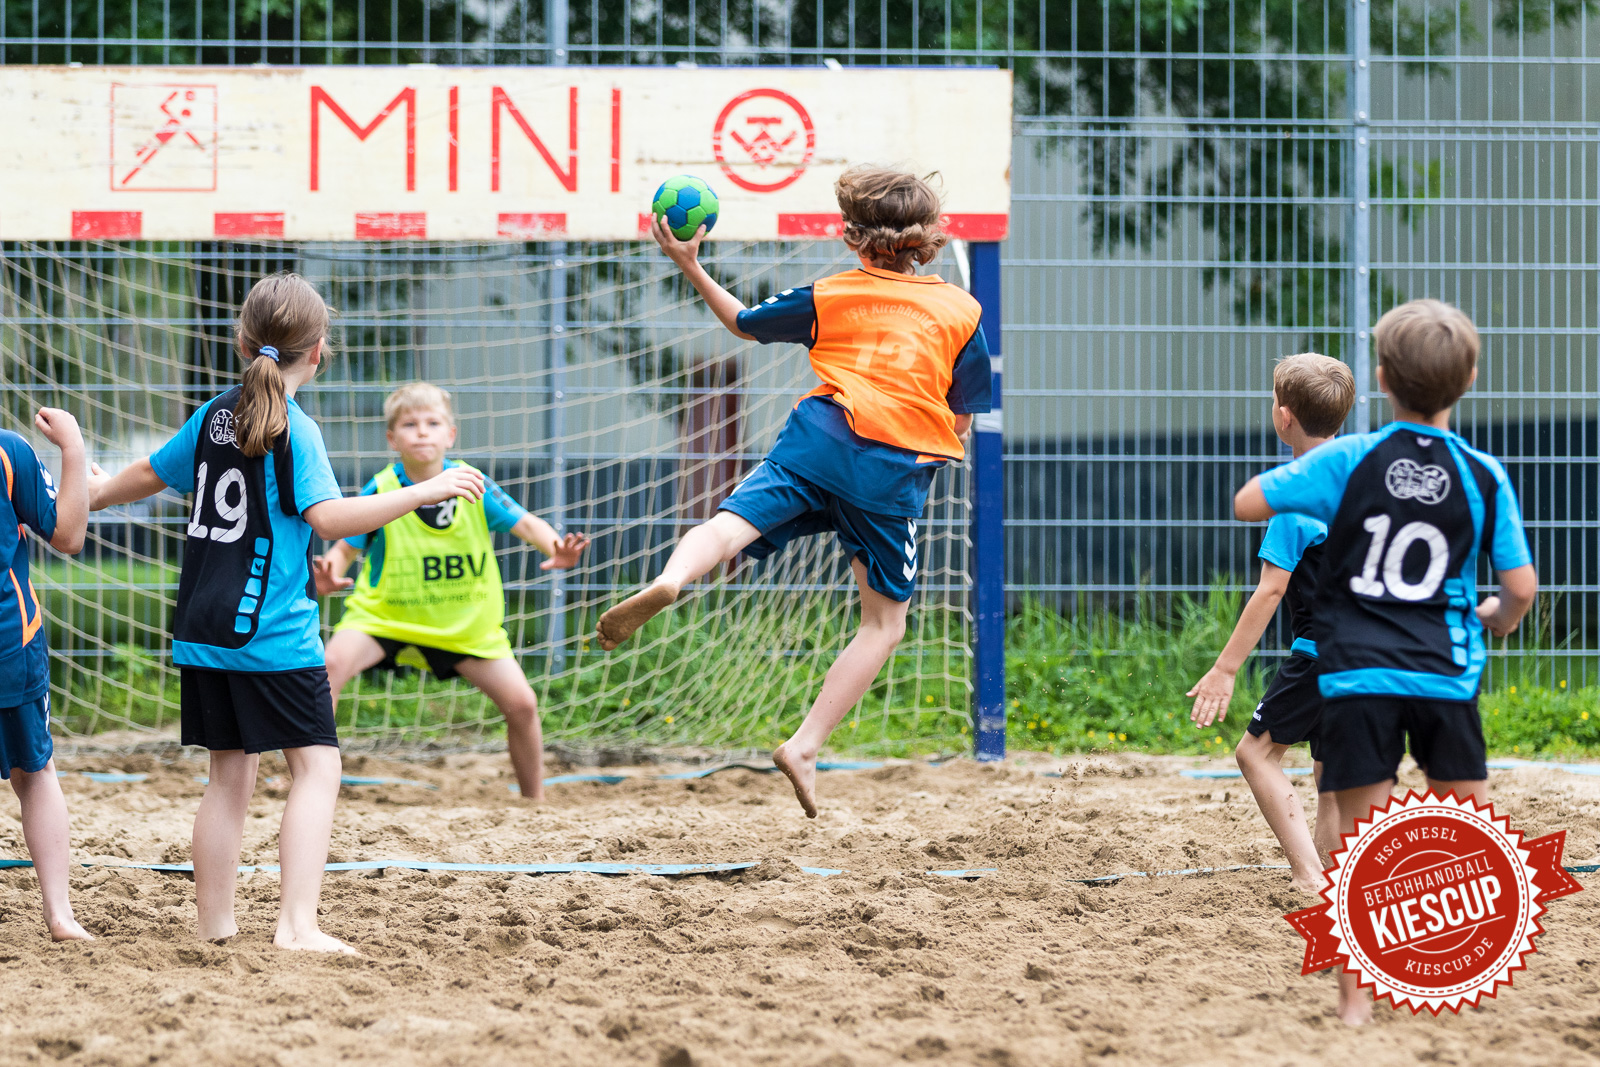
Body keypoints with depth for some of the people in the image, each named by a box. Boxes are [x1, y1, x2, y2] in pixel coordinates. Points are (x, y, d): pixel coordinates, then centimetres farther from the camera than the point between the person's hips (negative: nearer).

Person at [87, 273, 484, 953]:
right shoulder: (293, 429, -10)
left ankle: (214, 924, 16)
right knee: (317, 765, -7)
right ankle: (297, 923, -20)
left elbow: (150, 474, 26)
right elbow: (328, 516, -23)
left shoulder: (215, 416, 11)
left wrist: (89, 496, 46)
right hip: (273, 634, -7)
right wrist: (425, 492, -20)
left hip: (204, 632, 7)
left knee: (230, 773, 14)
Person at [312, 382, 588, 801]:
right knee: (331, 664, -28)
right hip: (384, 611, -2)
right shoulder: (381, 491, -16)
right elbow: (345, 547, -13)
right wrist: (330, 574, -37)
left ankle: (535, 799, 19)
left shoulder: (473, 487, -12)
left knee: (521, 703, -4)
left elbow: (526, 524, -11)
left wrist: (557, 551, -33)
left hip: (465, 624, 2)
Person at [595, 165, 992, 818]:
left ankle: (669, 582, -55)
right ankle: (806, 746, -5)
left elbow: (743, 322, 29)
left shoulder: (828, 297, 17)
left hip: (822, 438, 0)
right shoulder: (960, 311, 15)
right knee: (885, 621, 9)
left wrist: (692, 268, 41)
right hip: (900, 469, 0)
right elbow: (962, 421, 15)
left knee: (731, 524, -18)